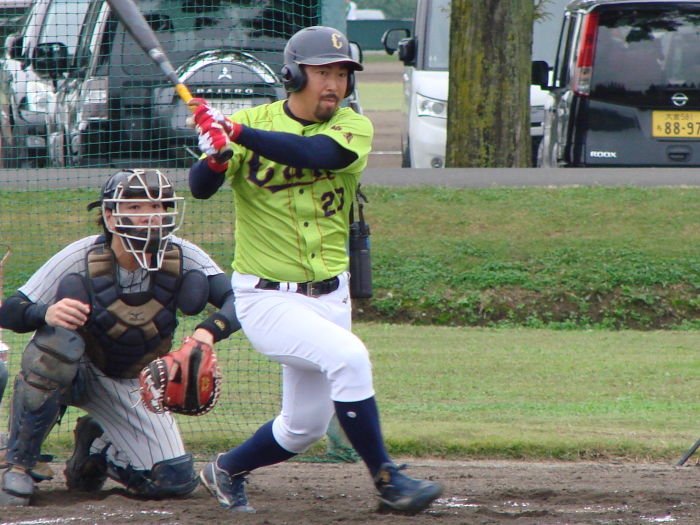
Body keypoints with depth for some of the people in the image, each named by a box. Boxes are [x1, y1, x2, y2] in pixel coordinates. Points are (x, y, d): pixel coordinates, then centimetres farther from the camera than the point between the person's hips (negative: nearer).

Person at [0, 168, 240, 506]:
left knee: (174, 482, -12)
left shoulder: (182, 259, -19)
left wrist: (208, 331, -47)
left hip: (133, 387, 3)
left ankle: (96, 446, 21)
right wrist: (46, 313, -48)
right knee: (58, 337, -38)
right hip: (75, 373, -3)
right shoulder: (81, 258, -25)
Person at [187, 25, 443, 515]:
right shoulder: (252, 122, -7)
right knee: (348, 356, -27)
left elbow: (317, 153, -26)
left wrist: (237, 132, -36)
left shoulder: (353, 128, -5)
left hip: (330, 295, 4)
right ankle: (387, 481, -20)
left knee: (306, 425, 12)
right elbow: (201, 187, -17)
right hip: (266, 297, -4)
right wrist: (216, 156, -39)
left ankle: (226, 471, 38)